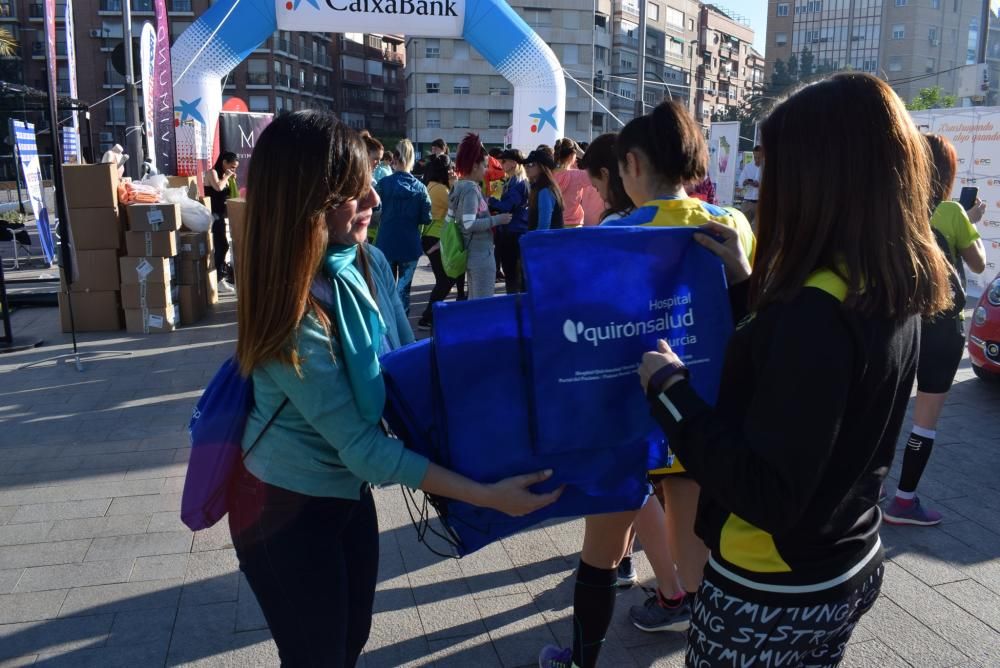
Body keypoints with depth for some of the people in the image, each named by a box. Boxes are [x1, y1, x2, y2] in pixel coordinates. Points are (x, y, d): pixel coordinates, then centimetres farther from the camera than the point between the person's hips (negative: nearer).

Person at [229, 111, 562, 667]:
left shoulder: (370, 262, -10)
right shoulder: (291, 314, -30)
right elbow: (363, 446, -29)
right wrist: (487, 495, -32)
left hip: (350, 491, 6)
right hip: (286, 508, -6)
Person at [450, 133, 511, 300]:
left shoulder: (458, 186, 10)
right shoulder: (471, 189, -17)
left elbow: (450, 218, 15)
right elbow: (470, 224, -25)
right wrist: (497, 220, -18)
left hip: (470, 252, 10)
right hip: (481, 254, -10)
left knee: (474, 300, 18)